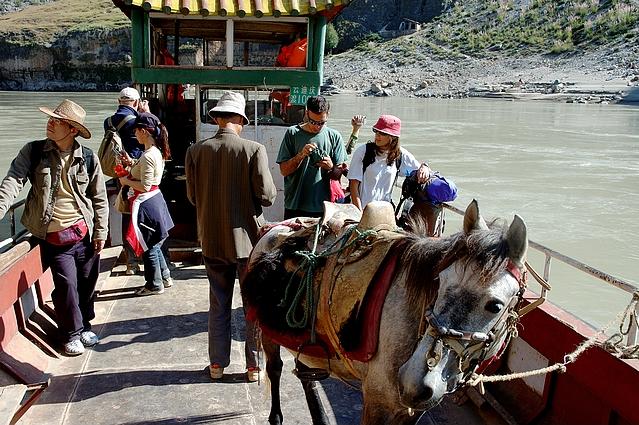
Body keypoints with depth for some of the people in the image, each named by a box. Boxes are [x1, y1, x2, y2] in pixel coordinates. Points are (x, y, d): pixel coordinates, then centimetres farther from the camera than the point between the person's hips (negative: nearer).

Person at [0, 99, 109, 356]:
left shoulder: (88, 158, -2)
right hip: (54, 237, -1)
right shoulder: (33, 152, -3)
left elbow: (99, 198, 4)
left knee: (87, 283, 12)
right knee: (66, 284, -1)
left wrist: (100, 232, 2)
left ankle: (84, 324, 37)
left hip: (84, 233, 1)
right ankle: (72, 332, 22)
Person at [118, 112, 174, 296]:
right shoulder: (157, 151, 7)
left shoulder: (148, 156, -23)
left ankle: (155, 285, 18)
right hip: (155, 198, 10)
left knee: (149, 246, 5)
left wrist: (126, 181, -9)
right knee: (154, 244, 21)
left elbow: (145, 186, -23)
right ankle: (165, 278, 32)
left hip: (146, 203, -10)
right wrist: (132, 163, 8)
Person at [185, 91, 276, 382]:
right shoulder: (254, 150, -14)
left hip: (213, 240, 3)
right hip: (248, 238, -3)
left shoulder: (196, 151, -5)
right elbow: (266, 195, -14)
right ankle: (253, 365, 20)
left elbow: (192, 196, 2)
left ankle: (217, 364, 25)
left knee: (218, 304, 16)